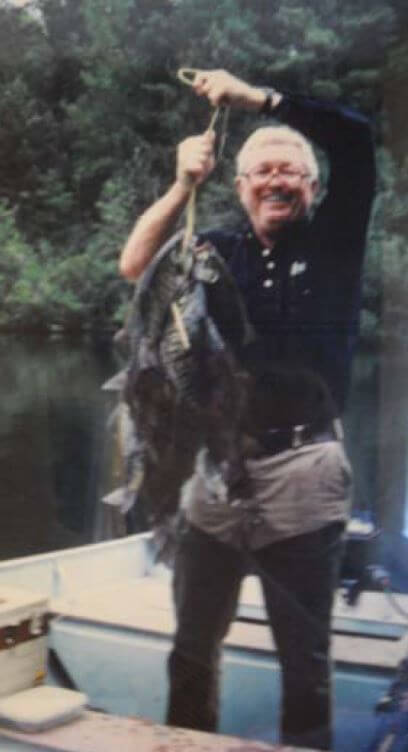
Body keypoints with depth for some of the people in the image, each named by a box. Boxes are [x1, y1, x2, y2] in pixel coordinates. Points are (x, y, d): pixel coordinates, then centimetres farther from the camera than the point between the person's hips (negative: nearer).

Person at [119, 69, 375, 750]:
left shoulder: (332, 242, 5)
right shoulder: (219, 250, 10)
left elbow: (356, 141, -5)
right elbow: (135, 267, -3)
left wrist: (255, 97, -6)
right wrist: (183, 185, -6)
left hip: (303, 471, -2)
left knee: (305, 657, 8)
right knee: (192, 646, 15)